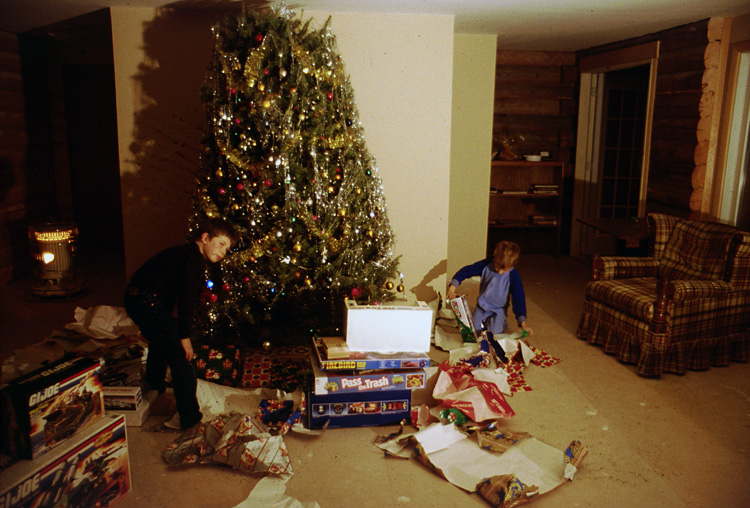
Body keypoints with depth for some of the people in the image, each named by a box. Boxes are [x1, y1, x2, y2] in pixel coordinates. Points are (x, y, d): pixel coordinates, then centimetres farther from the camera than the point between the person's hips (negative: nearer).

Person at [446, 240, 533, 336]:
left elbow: (519, 299, -21)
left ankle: (503, 322, 18)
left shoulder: (514, 276, -22)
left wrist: (522, 323, -28)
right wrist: (453, 287, -21)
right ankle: (485, 322, 28)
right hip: (481, 307, 2)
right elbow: (466, 271, -9)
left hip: (498, 310, -2)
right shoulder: (486, 265, -17)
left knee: (495, 334, -15)